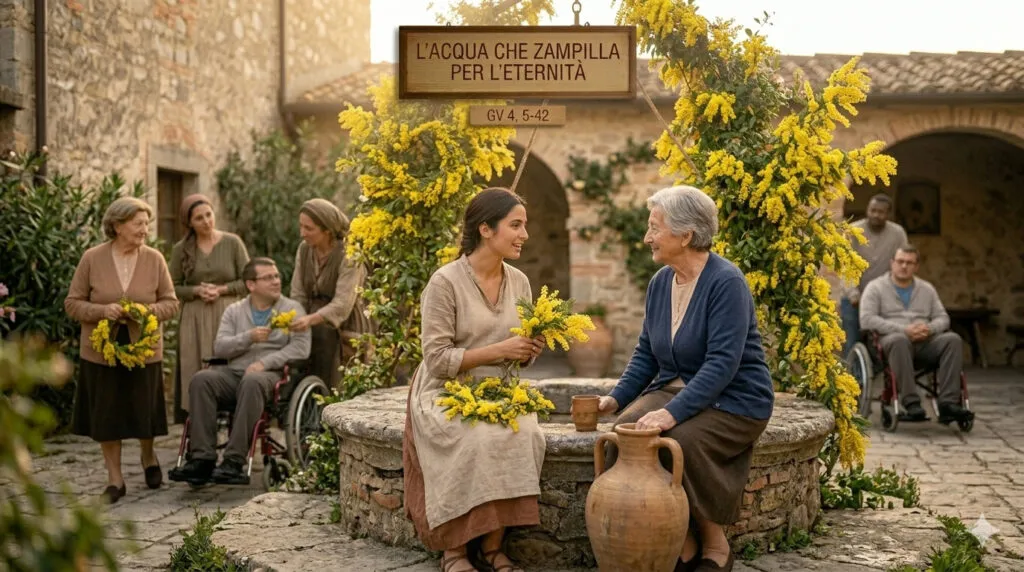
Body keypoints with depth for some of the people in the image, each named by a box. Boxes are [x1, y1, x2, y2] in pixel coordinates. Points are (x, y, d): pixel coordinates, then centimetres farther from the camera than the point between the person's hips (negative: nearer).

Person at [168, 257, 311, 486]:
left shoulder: (292, 309, 11)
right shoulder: (234, 311, 19)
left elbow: (301, 347, -3)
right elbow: (219, 348, 7)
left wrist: (265, 362, -15)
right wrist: (249, 338, -10)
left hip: (271, 374, -3)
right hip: (233, 372, 3)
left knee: (252, 381, -38)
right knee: (201, 379, -27)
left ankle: (234, 461, -40)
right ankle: (202, 459, -30)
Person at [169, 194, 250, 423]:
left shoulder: (232, 242, 1)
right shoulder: (181, 249, 5)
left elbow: (247, 282, 2)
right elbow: (174, 288, 7)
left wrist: (221, 289, -10)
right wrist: (196, 291, -9)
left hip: (227, 317, -1)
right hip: (194, 320, 1)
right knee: (196, 375, -2)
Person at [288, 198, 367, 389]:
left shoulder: (348, 256, -16)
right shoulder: (304, 249, 3)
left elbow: (342, 304, -26)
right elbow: (298, 295, 4)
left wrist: (311, 319, -41)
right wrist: (296, 323, -11)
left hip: (342, 328, -5)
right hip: (313, 329, 5)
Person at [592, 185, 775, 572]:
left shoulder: (726, 282, -18)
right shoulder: (660, 282, 5)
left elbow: (722, 363, -26)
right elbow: (646, 354, 11)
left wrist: (672, 413, -34)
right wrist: (616, 398, -5)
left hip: (732, 400, -6)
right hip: (674, 389, 6)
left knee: (679, 442, -33)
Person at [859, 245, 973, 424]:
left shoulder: (927, 289, 24)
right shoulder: (876, 288, 9)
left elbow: (943, 318, 18)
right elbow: (867, 319, -5)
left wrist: (930, 328, -8)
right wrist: (903, 330, -15)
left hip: (925, 342, 4)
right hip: (893, 339, -4)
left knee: (953, 339, -26)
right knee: (899, 340, -40)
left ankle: (948, 403, -34)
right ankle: (911, 404, -44)